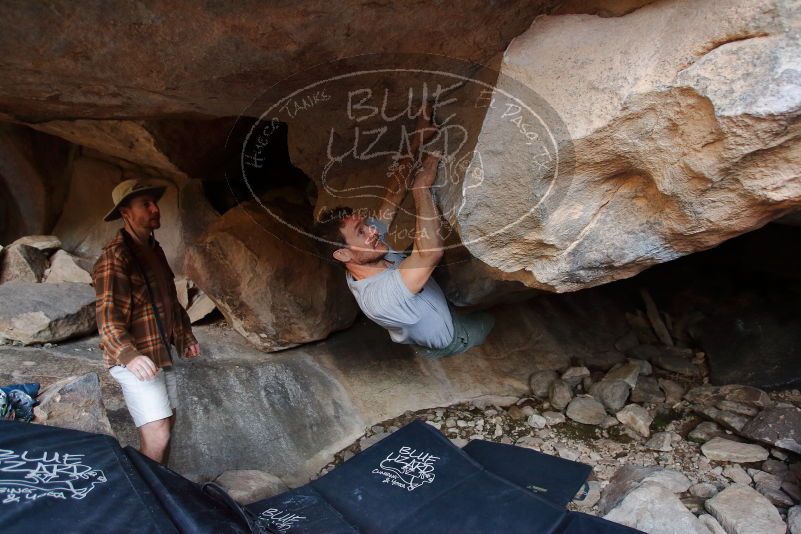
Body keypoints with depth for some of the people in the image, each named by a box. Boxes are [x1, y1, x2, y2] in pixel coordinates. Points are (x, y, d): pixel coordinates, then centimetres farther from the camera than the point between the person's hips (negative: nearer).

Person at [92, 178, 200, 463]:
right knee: (157, 438, -13)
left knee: (166, 425, 14)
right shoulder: (115, 257, -16)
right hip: (137, 362, -9)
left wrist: (186, 337, 22)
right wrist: (129, 356, -39)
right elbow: (109, 318, -24)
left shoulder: (154, 249, 12)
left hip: (163, 355, 9)